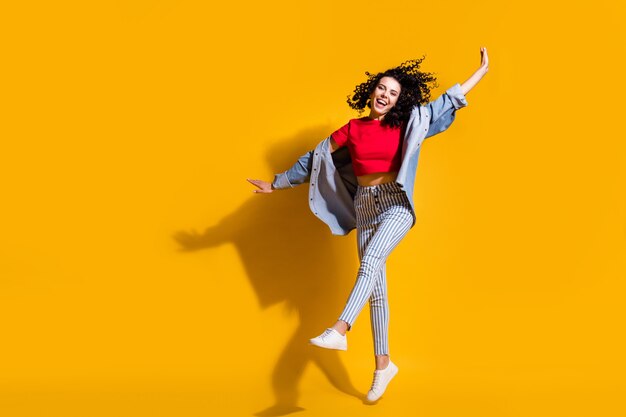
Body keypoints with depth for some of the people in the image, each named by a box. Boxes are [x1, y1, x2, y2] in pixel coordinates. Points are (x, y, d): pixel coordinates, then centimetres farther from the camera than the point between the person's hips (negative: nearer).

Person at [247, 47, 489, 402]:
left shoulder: (405, 123, 1)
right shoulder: (352, 130, 5)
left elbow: (446, 102, 6)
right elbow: (314, 158, 11)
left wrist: (481, 72, 6)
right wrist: (276, 184, 14)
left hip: (396, 204, -3)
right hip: (365, 206, 3)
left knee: (371, 260, -29)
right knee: (376, 284, 4)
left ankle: (339, 330, -39)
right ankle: (383, 364, 10)